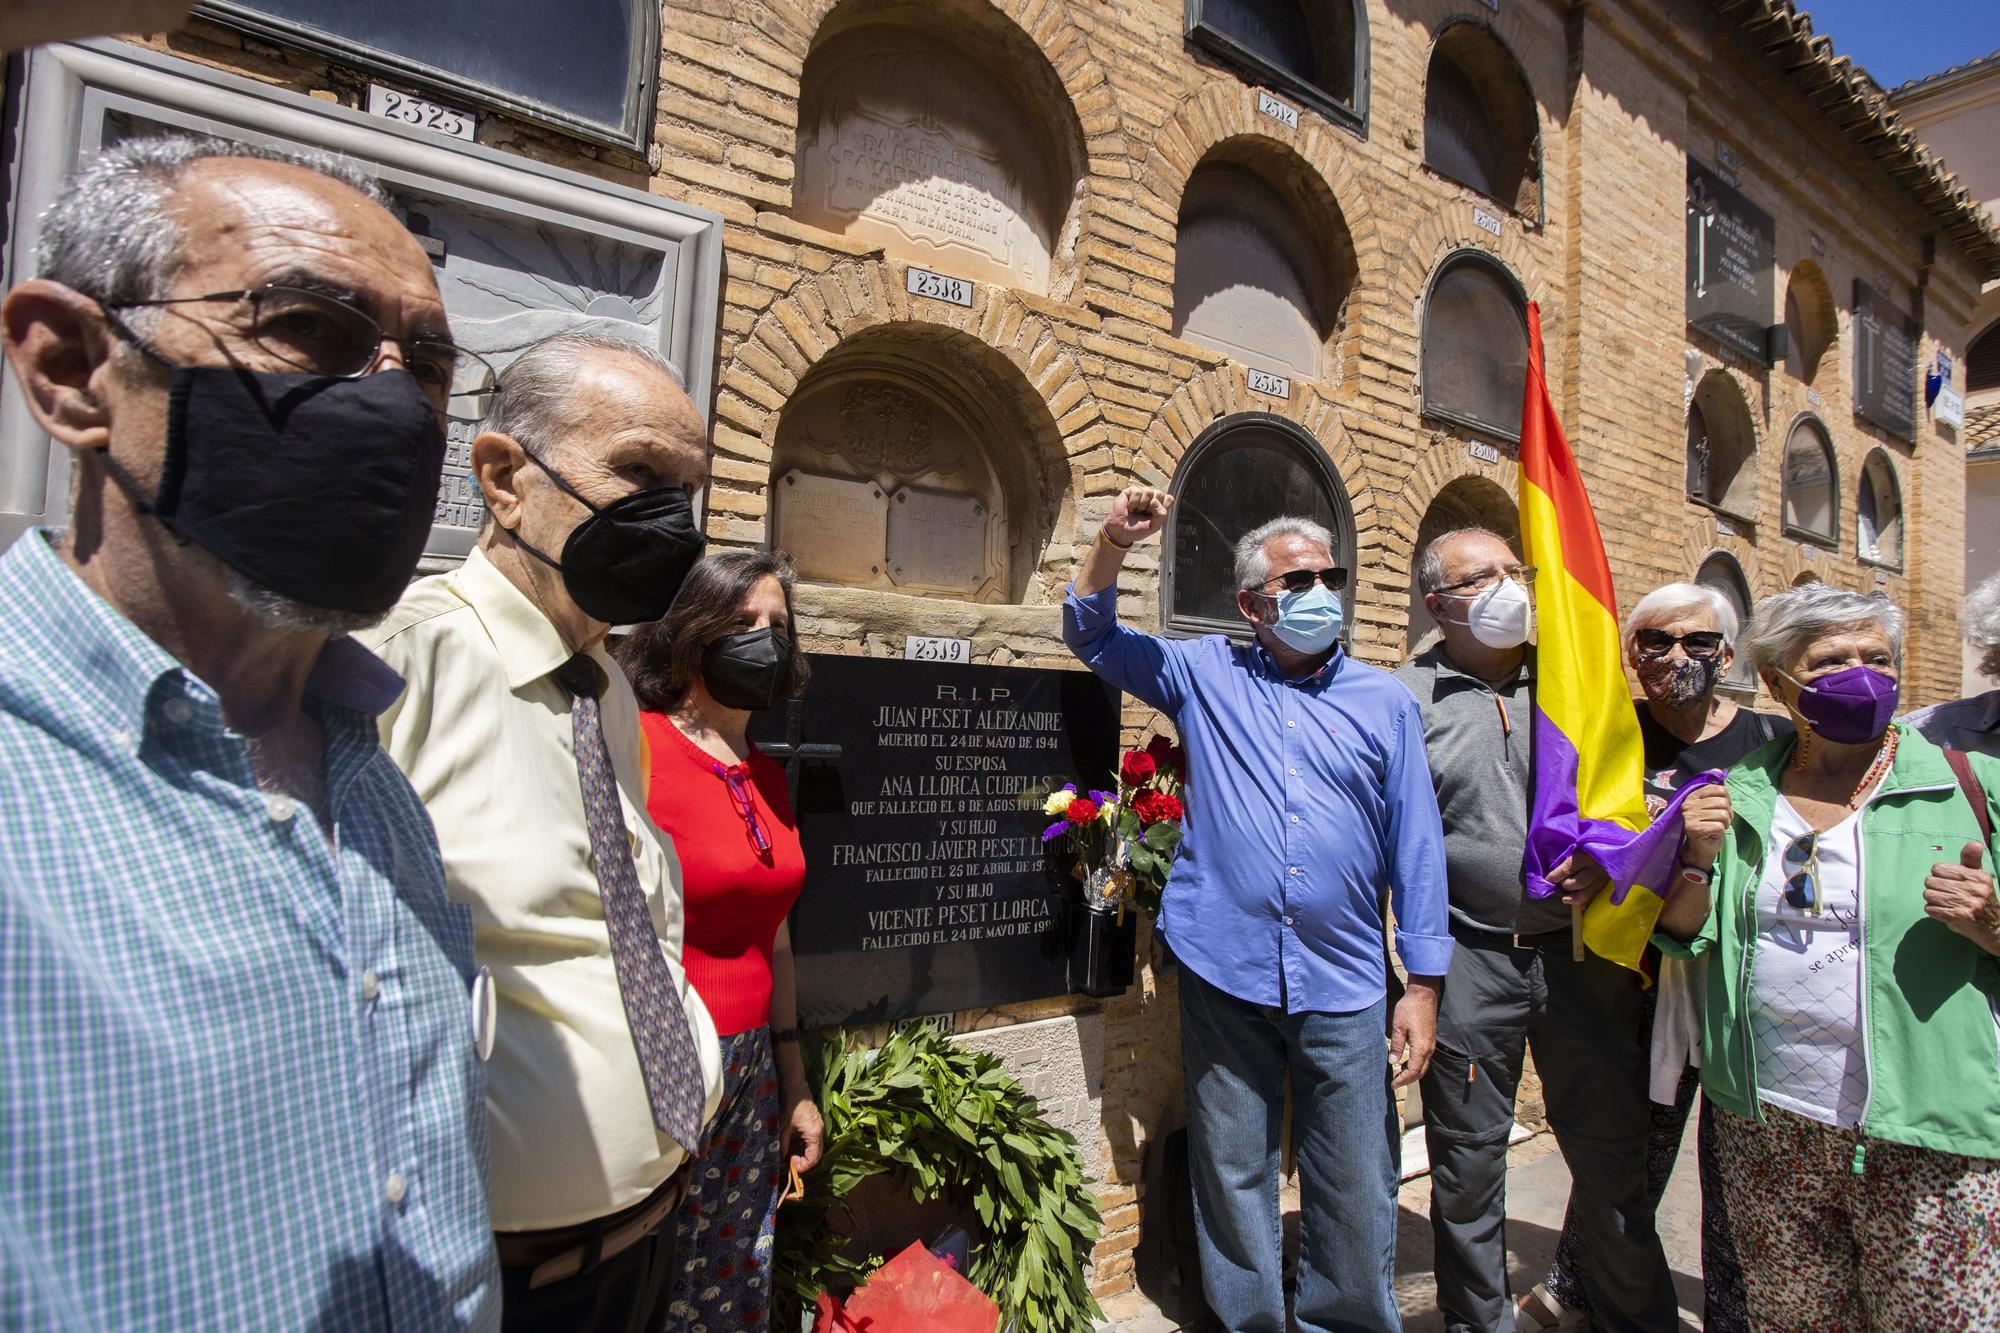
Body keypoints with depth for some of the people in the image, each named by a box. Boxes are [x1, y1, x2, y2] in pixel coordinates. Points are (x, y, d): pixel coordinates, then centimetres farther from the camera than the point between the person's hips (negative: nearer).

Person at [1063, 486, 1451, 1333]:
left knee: (1356, 1189, 10)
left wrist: (1423, 983, 2)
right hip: (1225, 974, 0)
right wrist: (1115, 542, -8)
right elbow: (1092, 635, 10)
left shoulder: (1385, 702, 8)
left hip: (1343, 983, 1)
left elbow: (1416, 846, 6)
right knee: (1233, 1178, 13)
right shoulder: (1206, 674, 8)